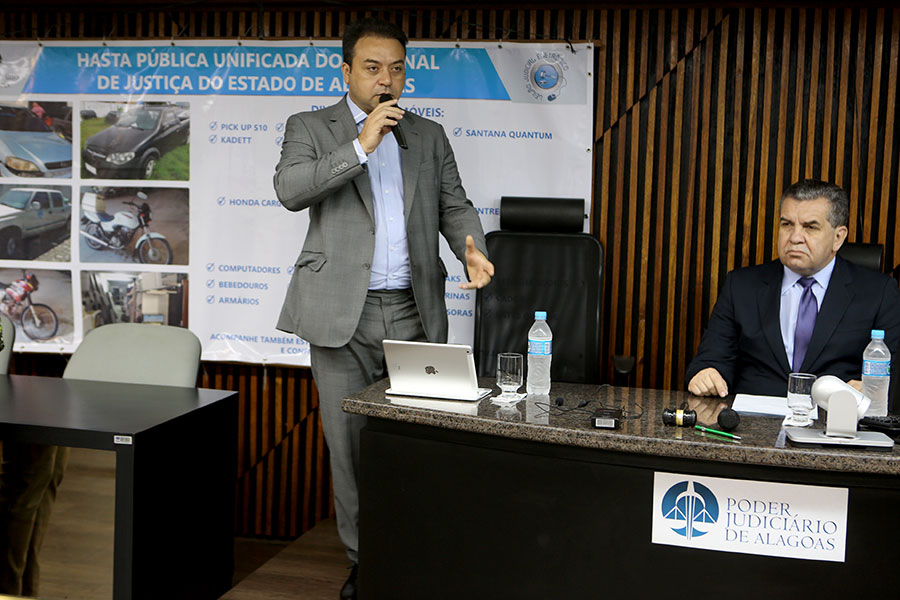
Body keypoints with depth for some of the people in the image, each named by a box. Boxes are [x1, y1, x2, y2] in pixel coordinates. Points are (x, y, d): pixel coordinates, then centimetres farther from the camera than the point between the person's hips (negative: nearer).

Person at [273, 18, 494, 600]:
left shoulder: (430, 136, 16)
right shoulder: (311, 128, 6)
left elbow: (455, 206, 13)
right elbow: (289, 189, -11)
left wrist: (472, 251, -8)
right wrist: (361, 146, -16)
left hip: (414, 313, 2)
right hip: (343, 314, -2)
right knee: (350, 442, 5)